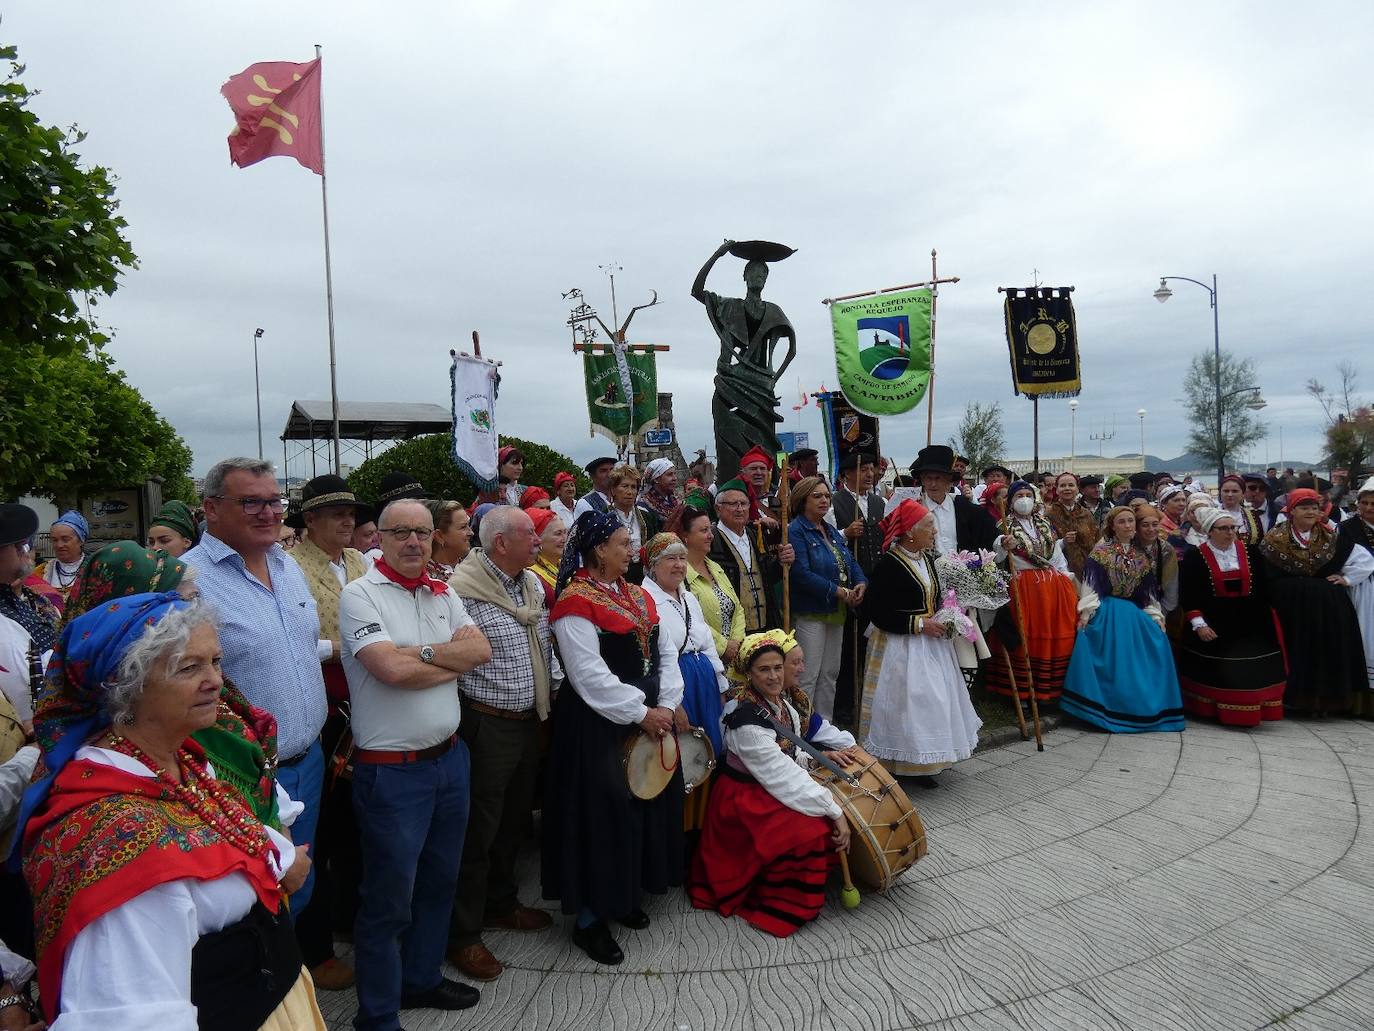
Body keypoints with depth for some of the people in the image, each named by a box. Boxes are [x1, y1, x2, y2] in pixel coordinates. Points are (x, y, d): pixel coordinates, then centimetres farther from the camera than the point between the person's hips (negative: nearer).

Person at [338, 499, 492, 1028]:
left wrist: (421, 652, -16)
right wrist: (455, 656, -9)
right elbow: (392, 669, -24)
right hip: (392, 771, -7)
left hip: (449, 757, 7)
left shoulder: (443, 595, 7)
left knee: (438, 882, 22)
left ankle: (422, 978, 42)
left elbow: (481, 650, -3)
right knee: (388, 899, 7)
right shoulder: (360, 595, -12)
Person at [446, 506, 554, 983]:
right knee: (478, 832, 4)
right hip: (487, 725, -8)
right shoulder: (464, 590, -19)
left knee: (514, 821, 21)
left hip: (529, 722, 8)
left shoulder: (533, 584, 7)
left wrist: (547, 694, 16)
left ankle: (501, 903, 41)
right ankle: (463, 935, 21)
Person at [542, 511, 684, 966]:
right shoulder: (576, 603, -16)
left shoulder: (638, 596, 9)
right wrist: (641, 714, -18)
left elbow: (666, 653, 8)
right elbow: (589, 675, -22)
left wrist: (666, 705, -7)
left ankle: (624, 895, 36)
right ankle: (589, 918, 18)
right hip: (598, 725, -8)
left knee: (648, 804, 16)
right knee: (602, 814, 1)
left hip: (651, 717, 8)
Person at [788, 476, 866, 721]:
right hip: (810, 613, -8)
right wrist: (839, 592, -20)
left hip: (837, 611, 9)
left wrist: (860, 583, -7)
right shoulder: (796, 531, -13)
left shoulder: (831, 531, 15)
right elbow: (802, 573, -22)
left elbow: (851, 561, 15)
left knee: (830, 673, 15)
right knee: (808, 677, -3)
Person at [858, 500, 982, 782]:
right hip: (902, 646, -8)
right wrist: (919, 624, -19)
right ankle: (899, 767, 12)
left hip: (931, 642, 8)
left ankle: (923, 764, 25)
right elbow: (876, 611, -19)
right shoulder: (889, 564, -18)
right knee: (907, 700, -4)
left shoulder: (926, 558, 7)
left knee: (935, 699, 12)